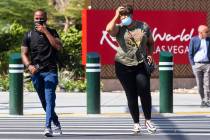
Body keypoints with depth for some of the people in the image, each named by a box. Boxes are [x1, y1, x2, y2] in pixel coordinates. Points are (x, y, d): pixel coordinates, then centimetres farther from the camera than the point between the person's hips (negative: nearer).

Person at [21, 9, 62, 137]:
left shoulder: (52, 32, 6)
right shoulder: (29, 35, 9)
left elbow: (58, 47, -12)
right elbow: (24, 53, 6)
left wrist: (46, 32, -14)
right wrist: (29, 65, -13)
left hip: (50, 71, -3)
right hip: (36, 72, 3)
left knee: (49, 99, -17)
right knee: (44, 102, 10)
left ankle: (48, 127, -25)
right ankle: (57, 124, 27)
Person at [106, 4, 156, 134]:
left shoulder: (144, 26, 3)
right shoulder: (119, 28, -3)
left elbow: (151, 42, 16)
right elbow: (109, 29, -26)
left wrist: (150, 54, 0)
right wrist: (116, 16, -15)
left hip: (141, 65, 1)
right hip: (124, 66, -1)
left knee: (145, 92, -6)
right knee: (131, 95, 4)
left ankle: (148, 120, 10)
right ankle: (136, 123, 13)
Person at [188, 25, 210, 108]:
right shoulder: (193, 40, 2)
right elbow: (190, 53, 4)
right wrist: (192, 64, -3)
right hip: (197, 64, -1)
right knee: (199, 84, 2)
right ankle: (203, 100, 13)